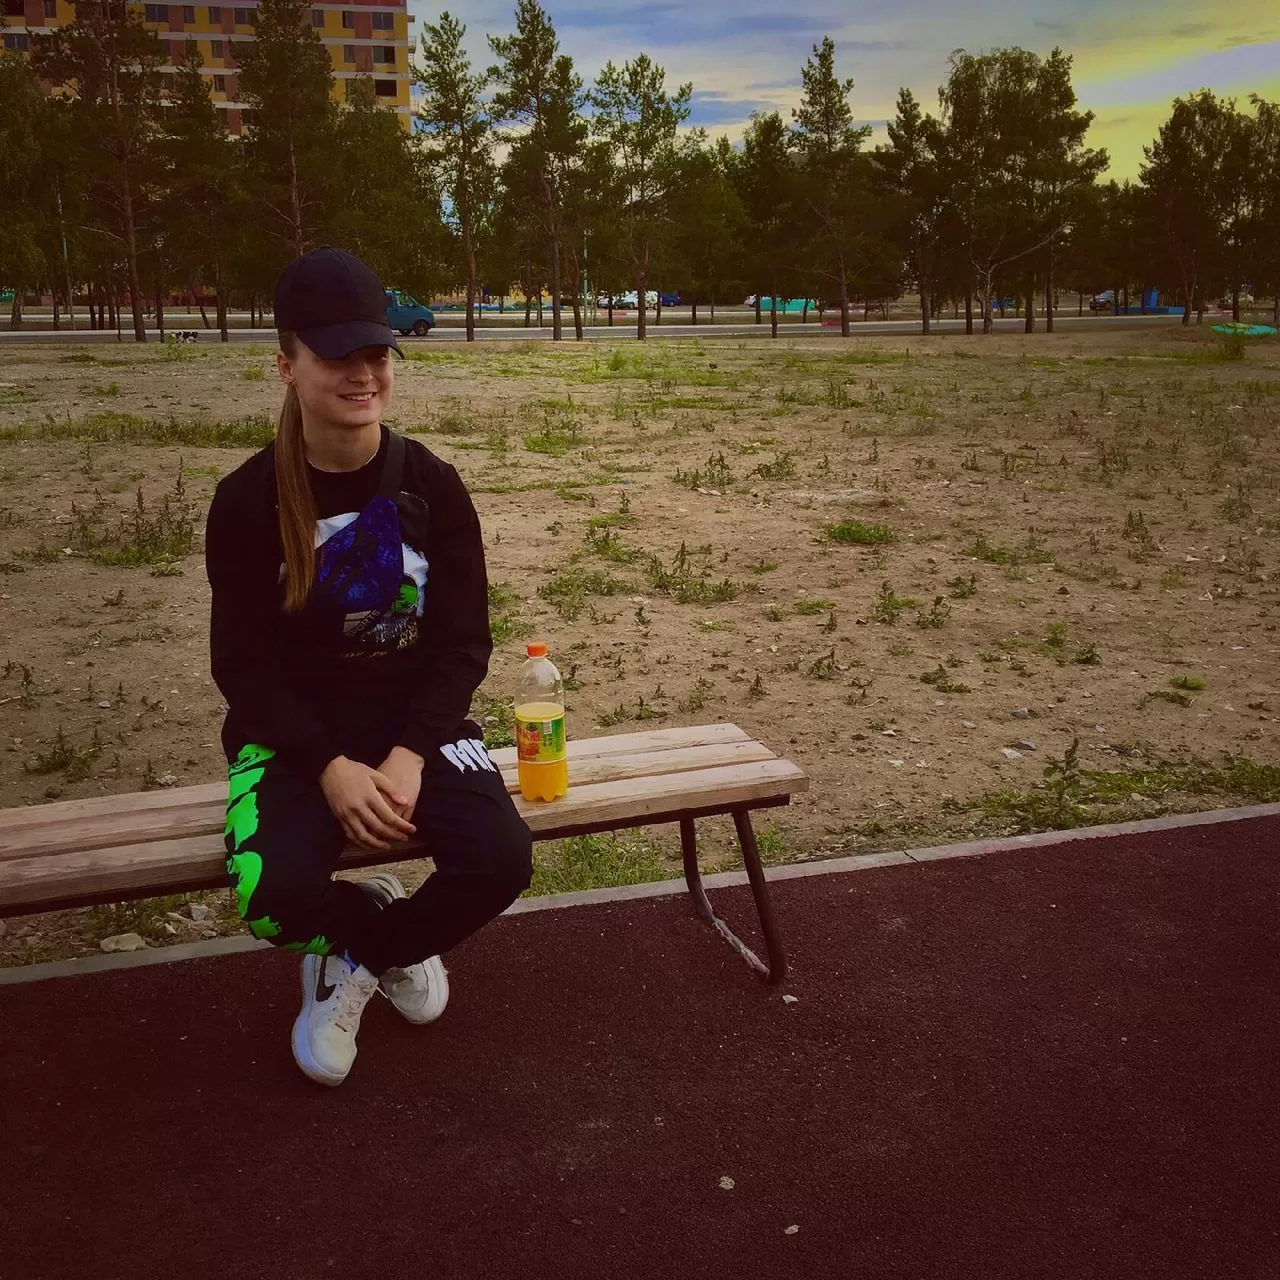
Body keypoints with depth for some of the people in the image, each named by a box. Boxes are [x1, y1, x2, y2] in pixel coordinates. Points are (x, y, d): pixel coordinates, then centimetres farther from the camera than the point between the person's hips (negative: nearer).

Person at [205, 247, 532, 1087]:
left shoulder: (433, 486, -5)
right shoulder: (248, 499, -9)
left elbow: (466, 640, -3)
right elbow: (242, 661, -7)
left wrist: (409, 756, -17)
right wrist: (331, 767, -20)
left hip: (418, 722, 2)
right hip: (295, 735, -1)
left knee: (501, 859, -25)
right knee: (276, 895, -30)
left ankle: (356, 955, 7)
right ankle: (384, 935, 9)